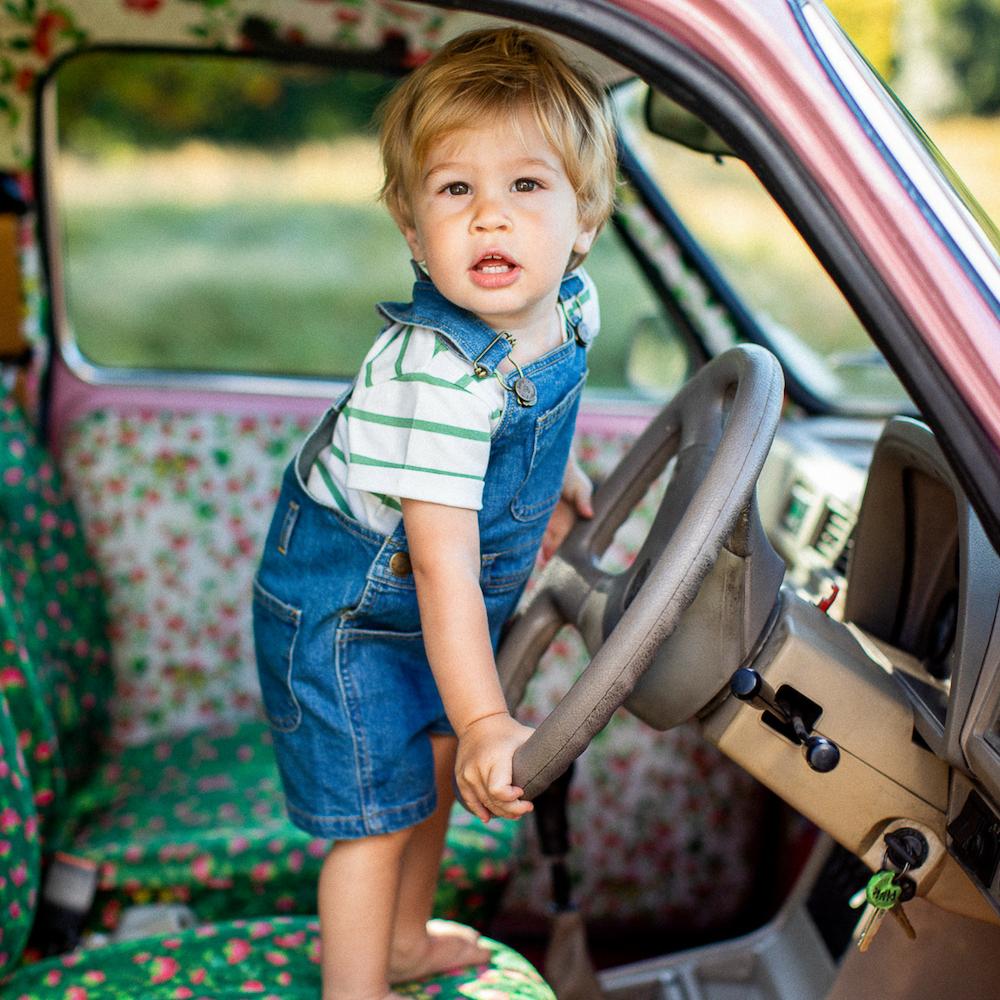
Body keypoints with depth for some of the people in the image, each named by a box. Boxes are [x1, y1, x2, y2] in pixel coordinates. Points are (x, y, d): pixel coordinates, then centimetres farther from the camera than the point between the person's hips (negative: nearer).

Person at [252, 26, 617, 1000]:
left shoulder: (569, 301, -14)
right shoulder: (431, 373, -39)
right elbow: (441, 561, -40)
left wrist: (563, 481, 21)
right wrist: (487, 721, -41)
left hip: (437, 603, 9)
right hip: (344, 603, -8)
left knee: (438, 759, 25)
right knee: (377, 814, 1)